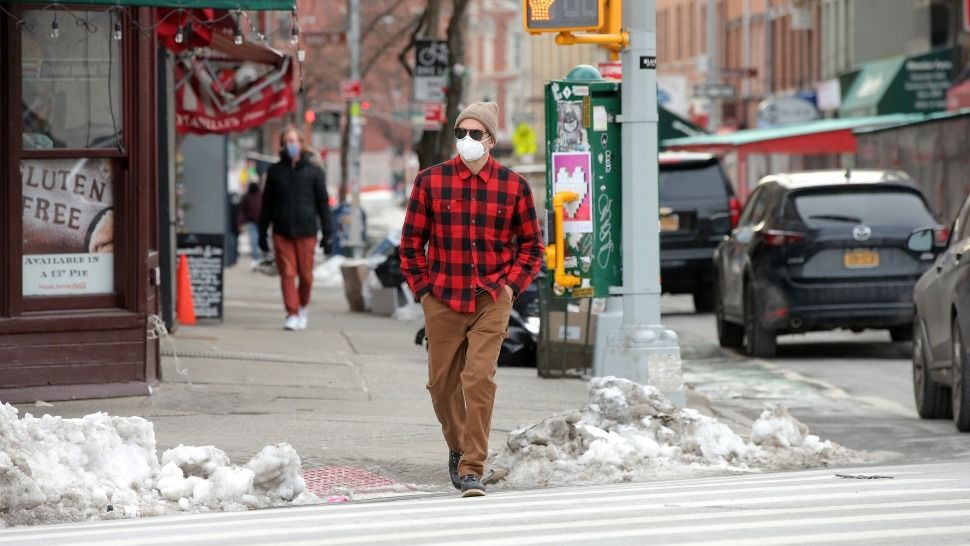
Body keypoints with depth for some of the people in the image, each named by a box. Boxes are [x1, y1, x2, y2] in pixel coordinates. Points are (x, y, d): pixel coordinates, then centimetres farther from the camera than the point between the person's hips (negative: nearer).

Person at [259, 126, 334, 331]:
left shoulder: (314, 171, 4)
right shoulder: (275, 171, 8)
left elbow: (323, 203, 5)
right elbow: (267, 203, 13)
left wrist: (327, 234, 0)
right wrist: (262, 232, 11)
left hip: (306, 231, -1)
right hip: (282, 232, 1)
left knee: (306, 274, 3)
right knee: (287, 273, -5)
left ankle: (303, 307, 26)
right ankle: (292, 314, -4)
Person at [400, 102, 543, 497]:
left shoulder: (513, 186, 2)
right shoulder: (430, 181, 1)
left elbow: (531, 245, 11)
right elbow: (411, 241, 8)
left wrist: (511, 284, 0)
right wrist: (423, 286, 1)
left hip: (491, 301, -1)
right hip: (442, 302, 1)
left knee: (480, 380, -14)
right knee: (442, 383, 9)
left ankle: (473, 469, -11)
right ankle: (458, 447, 35)